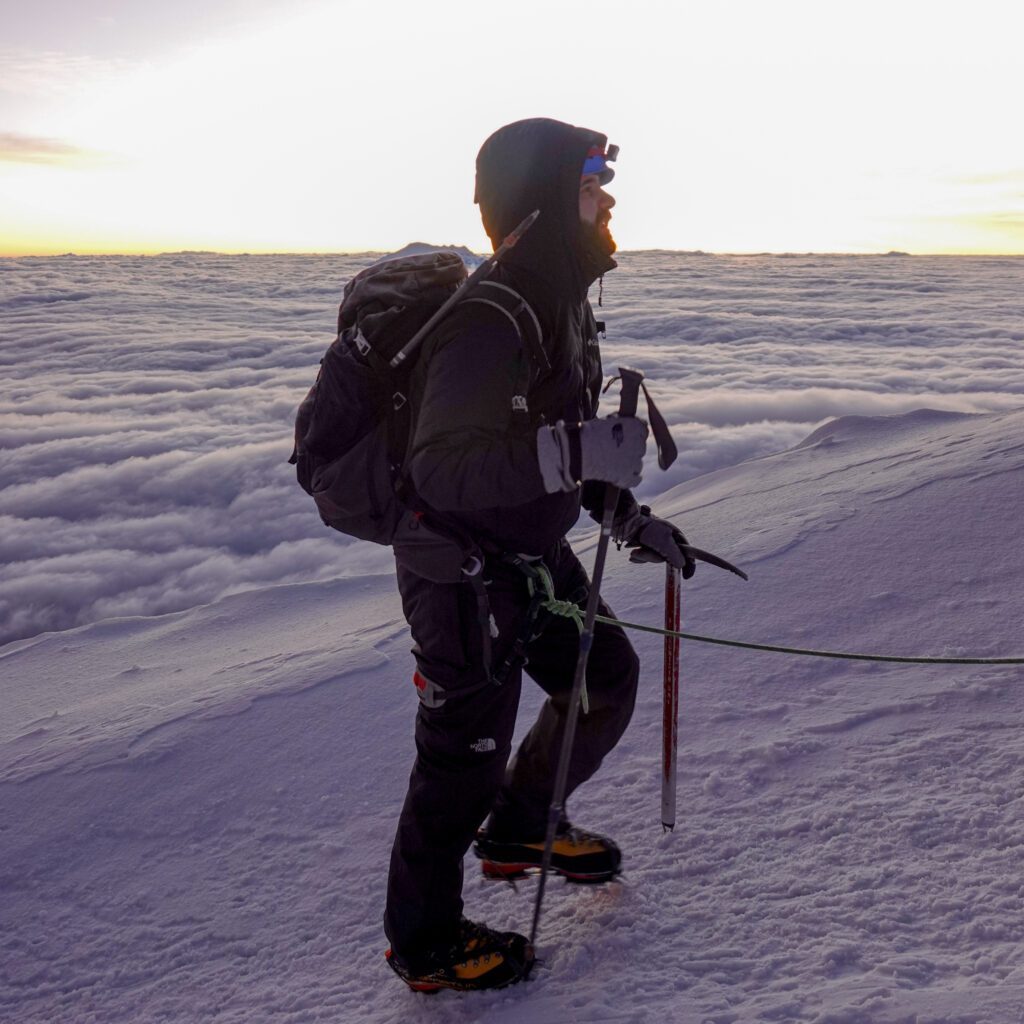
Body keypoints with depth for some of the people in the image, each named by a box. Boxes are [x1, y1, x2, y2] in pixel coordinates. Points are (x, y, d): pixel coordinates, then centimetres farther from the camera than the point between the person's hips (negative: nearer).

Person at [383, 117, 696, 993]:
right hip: (462, 575, -9)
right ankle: (424, 943, 27)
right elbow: (441, 469, -36)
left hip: (534, 554, 10)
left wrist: (629, 516, 15)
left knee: (607, 678, 22)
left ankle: (520, 829, 43)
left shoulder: (564, 303, 5)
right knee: (465, 762, 4)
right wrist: (577, 451, -43)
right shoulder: (489, 322, -28)